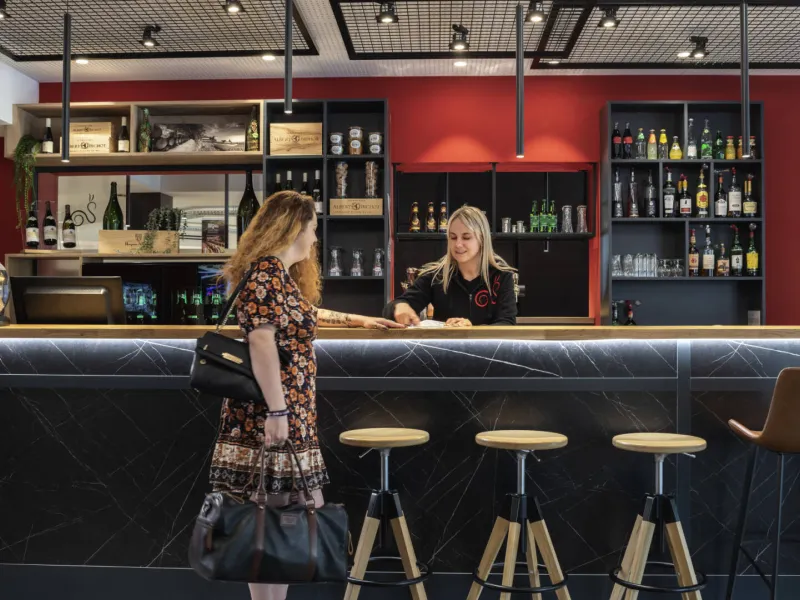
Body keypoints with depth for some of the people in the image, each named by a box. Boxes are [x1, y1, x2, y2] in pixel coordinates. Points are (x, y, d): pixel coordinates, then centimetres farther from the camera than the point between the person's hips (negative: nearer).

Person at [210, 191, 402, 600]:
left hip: (290, 414, 10)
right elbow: (261, 338, -20)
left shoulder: (283, 274, 20)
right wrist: (276, 410, -24)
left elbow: (304, 314, 38)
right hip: (267, 415, -10)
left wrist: (360, 320, 47)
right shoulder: (267, 270, -10)